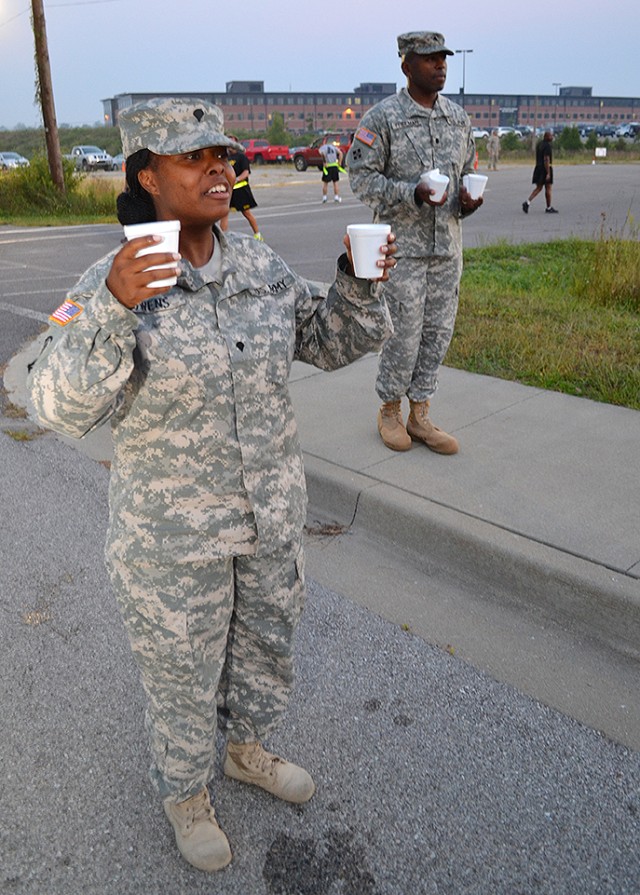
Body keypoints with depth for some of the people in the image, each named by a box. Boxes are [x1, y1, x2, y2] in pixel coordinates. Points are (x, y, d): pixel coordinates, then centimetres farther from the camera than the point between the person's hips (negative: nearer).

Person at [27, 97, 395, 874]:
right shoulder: (112, 284, -17)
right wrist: (113, 310, -39)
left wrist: (361, 281, -15)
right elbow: (62, 408, -26)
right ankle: (184, 792, 48)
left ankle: (246, 750, 55)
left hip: (269, 509, 5)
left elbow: (333, 342, 4)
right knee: (182, 669, 17)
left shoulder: (257, 266, -4)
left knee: (264, 638, 25)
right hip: (173, 530, -5)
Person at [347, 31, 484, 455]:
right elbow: (361, 176, -8)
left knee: (438, 332, 7)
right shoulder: (382, 117, -4)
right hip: (402, 246, -6)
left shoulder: (459, 117, 13)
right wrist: (413, 194, -20)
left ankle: (419, 416, 19)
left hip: (447, 246, 6)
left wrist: (468, 201, -3)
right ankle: (390, 411, 18)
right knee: (404, 333, -3)